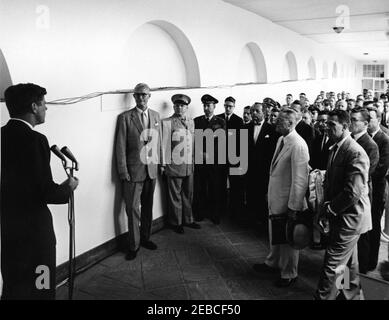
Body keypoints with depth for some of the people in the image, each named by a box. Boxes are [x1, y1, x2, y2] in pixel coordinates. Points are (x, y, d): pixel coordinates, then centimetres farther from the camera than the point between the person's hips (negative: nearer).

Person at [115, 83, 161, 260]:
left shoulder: (155, 116, 10)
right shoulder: (125, 117, -5)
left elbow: (158, 142, 13)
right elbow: (120, 146, -6)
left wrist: (158, 163, 6)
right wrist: (123, 171, -10)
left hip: (151, 169, 4)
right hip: (133, 170, -4)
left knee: (148, 207, 15)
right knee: (133, 209, 0)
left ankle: (145, 238, 31)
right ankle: (133, 246, 13)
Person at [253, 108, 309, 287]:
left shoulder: (298, 145, -23)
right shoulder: (281, 139, 5)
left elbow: (300, 179, -24)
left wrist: (294, 207, -21)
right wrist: (270, 192, 14)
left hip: (287, 201, -8)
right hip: (275, 198, 8)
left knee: (287, 238, 11)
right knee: (274, 234, 24)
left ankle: (289, 274, 31)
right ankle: (272, 263, 45)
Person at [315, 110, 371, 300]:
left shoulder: (356, 153, -21)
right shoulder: (335, 148, 9)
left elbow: (353, 192, -26)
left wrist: (330, 209, -14)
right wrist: (327, 205, 1)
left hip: (349, 218, -9)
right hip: (339, 215, 9)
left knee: (332, 264, -5)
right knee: (349, 261, 23)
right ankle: (351, 294, 40)